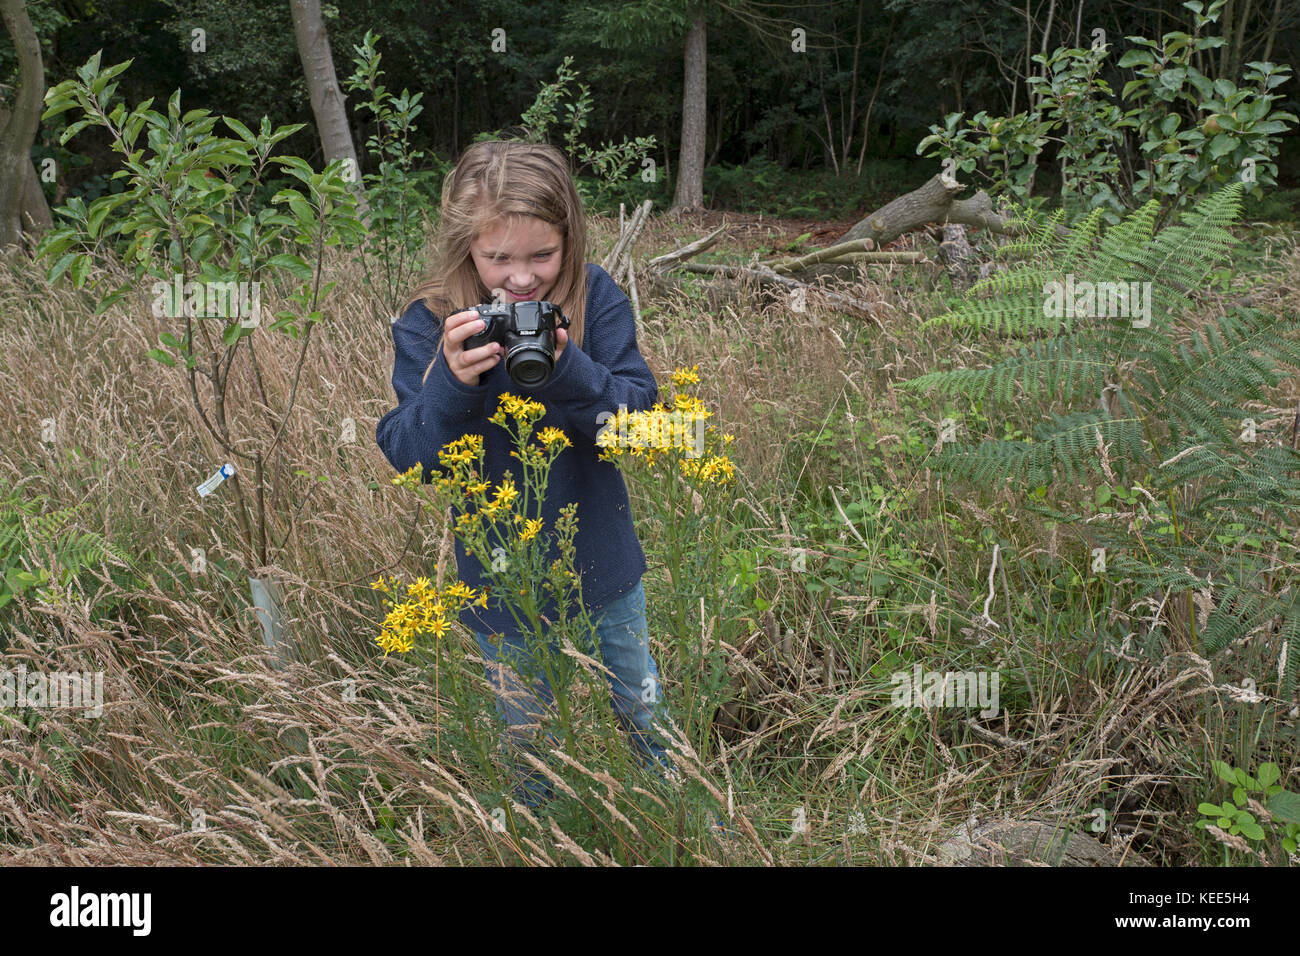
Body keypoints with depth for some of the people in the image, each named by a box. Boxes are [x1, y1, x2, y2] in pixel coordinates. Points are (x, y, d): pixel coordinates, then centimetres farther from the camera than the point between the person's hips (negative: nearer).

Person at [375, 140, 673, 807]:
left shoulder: (595, 298, -13)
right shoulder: (429, 324, -15)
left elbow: (638, 414, -18)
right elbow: (408, 459, -18)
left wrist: (566, 367, -35)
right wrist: (453, 382, -35)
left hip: (604, 560, 1)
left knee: (645, 711, 24)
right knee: (528, 737, 20)